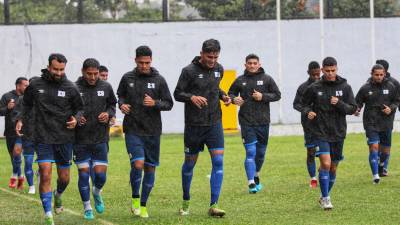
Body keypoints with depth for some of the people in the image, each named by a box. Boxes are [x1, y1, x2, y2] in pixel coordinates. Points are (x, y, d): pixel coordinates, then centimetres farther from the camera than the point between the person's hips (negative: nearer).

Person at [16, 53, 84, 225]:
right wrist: (21, 119, 2)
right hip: (43, 138, -1)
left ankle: (58, 195, 46)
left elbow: (79, 108, 7)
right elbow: (27, 104, 16)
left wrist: (76, 119, -13)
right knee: (45, 176, -13)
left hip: (64, 138, 1)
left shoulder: (70, 88, -2)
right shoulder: (35, 85, -1)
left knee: (64, 178, 11)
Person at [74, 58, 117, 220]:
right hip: (80, 140, -2)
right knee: (83, 174, 2)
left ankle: (97, 193, 34)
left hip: (100, 139, 2)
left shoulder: (106, 87, 0)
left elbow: (112, 104, 14)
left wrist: (108, 113, -6)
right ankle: (87, 208, 18)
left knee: (101, 174, -1)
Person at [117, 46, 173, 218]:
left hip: (153, 131, 1)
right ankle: (135, 197, 8)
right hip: (133, 130, -1)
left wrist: (154, 103, -17)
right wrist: (122, 104, -3)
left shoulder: (159, 80, 0)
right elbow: (120, 94, 19)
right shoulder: (127, 78, 2)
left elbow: (169, 104, 3)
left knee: (150, 168, 5)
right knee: (138, 164, -17)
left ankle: (143, 205, 19)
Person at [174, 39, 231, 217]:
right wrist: (191, 97, -25)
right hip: (194, 124, -3)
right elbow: (177, 94, -6)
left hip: (214, 123, 3)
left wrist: (223, 96, 3)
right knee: (190, 163, 8)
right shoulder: (189, 71, -10)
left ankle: (213, 205, -10)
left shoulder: (219, 69, 6)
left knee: (218, 162, -10)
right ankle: (185, 202, 28)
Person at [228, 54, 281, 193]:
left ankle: (256, 176, 36)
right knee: (250, 152, -11)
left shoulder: (266, 79, 4)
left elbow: (277, 95, 3)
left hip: (263, 122, 2)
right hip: (246, 122, -2)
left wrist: (263, 96, -12)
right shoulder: (240, 80, 4)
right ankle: (251, 183, -13)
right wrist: (234, 99, -7)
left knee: (261, 152, 13)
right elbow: (231, 93, 16)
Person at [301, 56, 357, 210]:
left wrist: (339, 103, -18)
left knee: (333, 168, 9)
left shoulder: (345, 87, 1)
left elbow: (352, 109, 0)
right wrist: (308, 112, -11)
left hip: (338, 134, 3)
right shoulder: (314, 88, -2)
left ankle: (325, 196, 28)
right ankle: (325, 198, -8)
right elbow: (305, 104, 11)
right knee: (325, 163, -18)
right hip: (320, 133, -2)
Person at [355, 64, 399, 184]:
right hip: (371, 123, -2)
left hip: (386, 123, 2)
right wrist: (357, 109, -15)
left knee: (385, 147, 11)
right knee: (374, 147, -14)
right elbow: (358, 101, 6)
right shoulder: (365, 88, -2)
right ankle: (375, 175, -15)